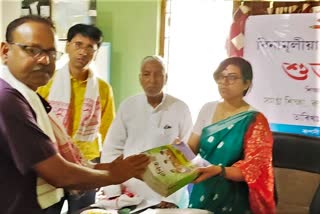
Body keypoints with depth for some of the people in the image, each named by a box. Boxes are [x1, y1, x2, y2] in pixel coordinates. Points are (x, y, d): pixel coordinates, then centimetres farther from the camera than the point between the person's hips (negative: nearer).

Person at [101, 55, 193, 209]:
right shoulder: (128, 106, 0)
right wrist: (113, 190, -8)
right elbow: (111, 149, 0)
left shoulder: (180, 109, -4)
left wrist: (173, 197, -13)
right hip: (130, 193, 2)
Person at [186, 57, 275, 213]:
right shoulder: (208, 109, 1)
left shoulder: (255, 120, -12)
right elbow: (192, 147, 3)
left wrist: (218, 170, -32)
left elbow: (252, 168, -17)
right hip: (201, 194, 4)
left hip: (232, 199, -4)